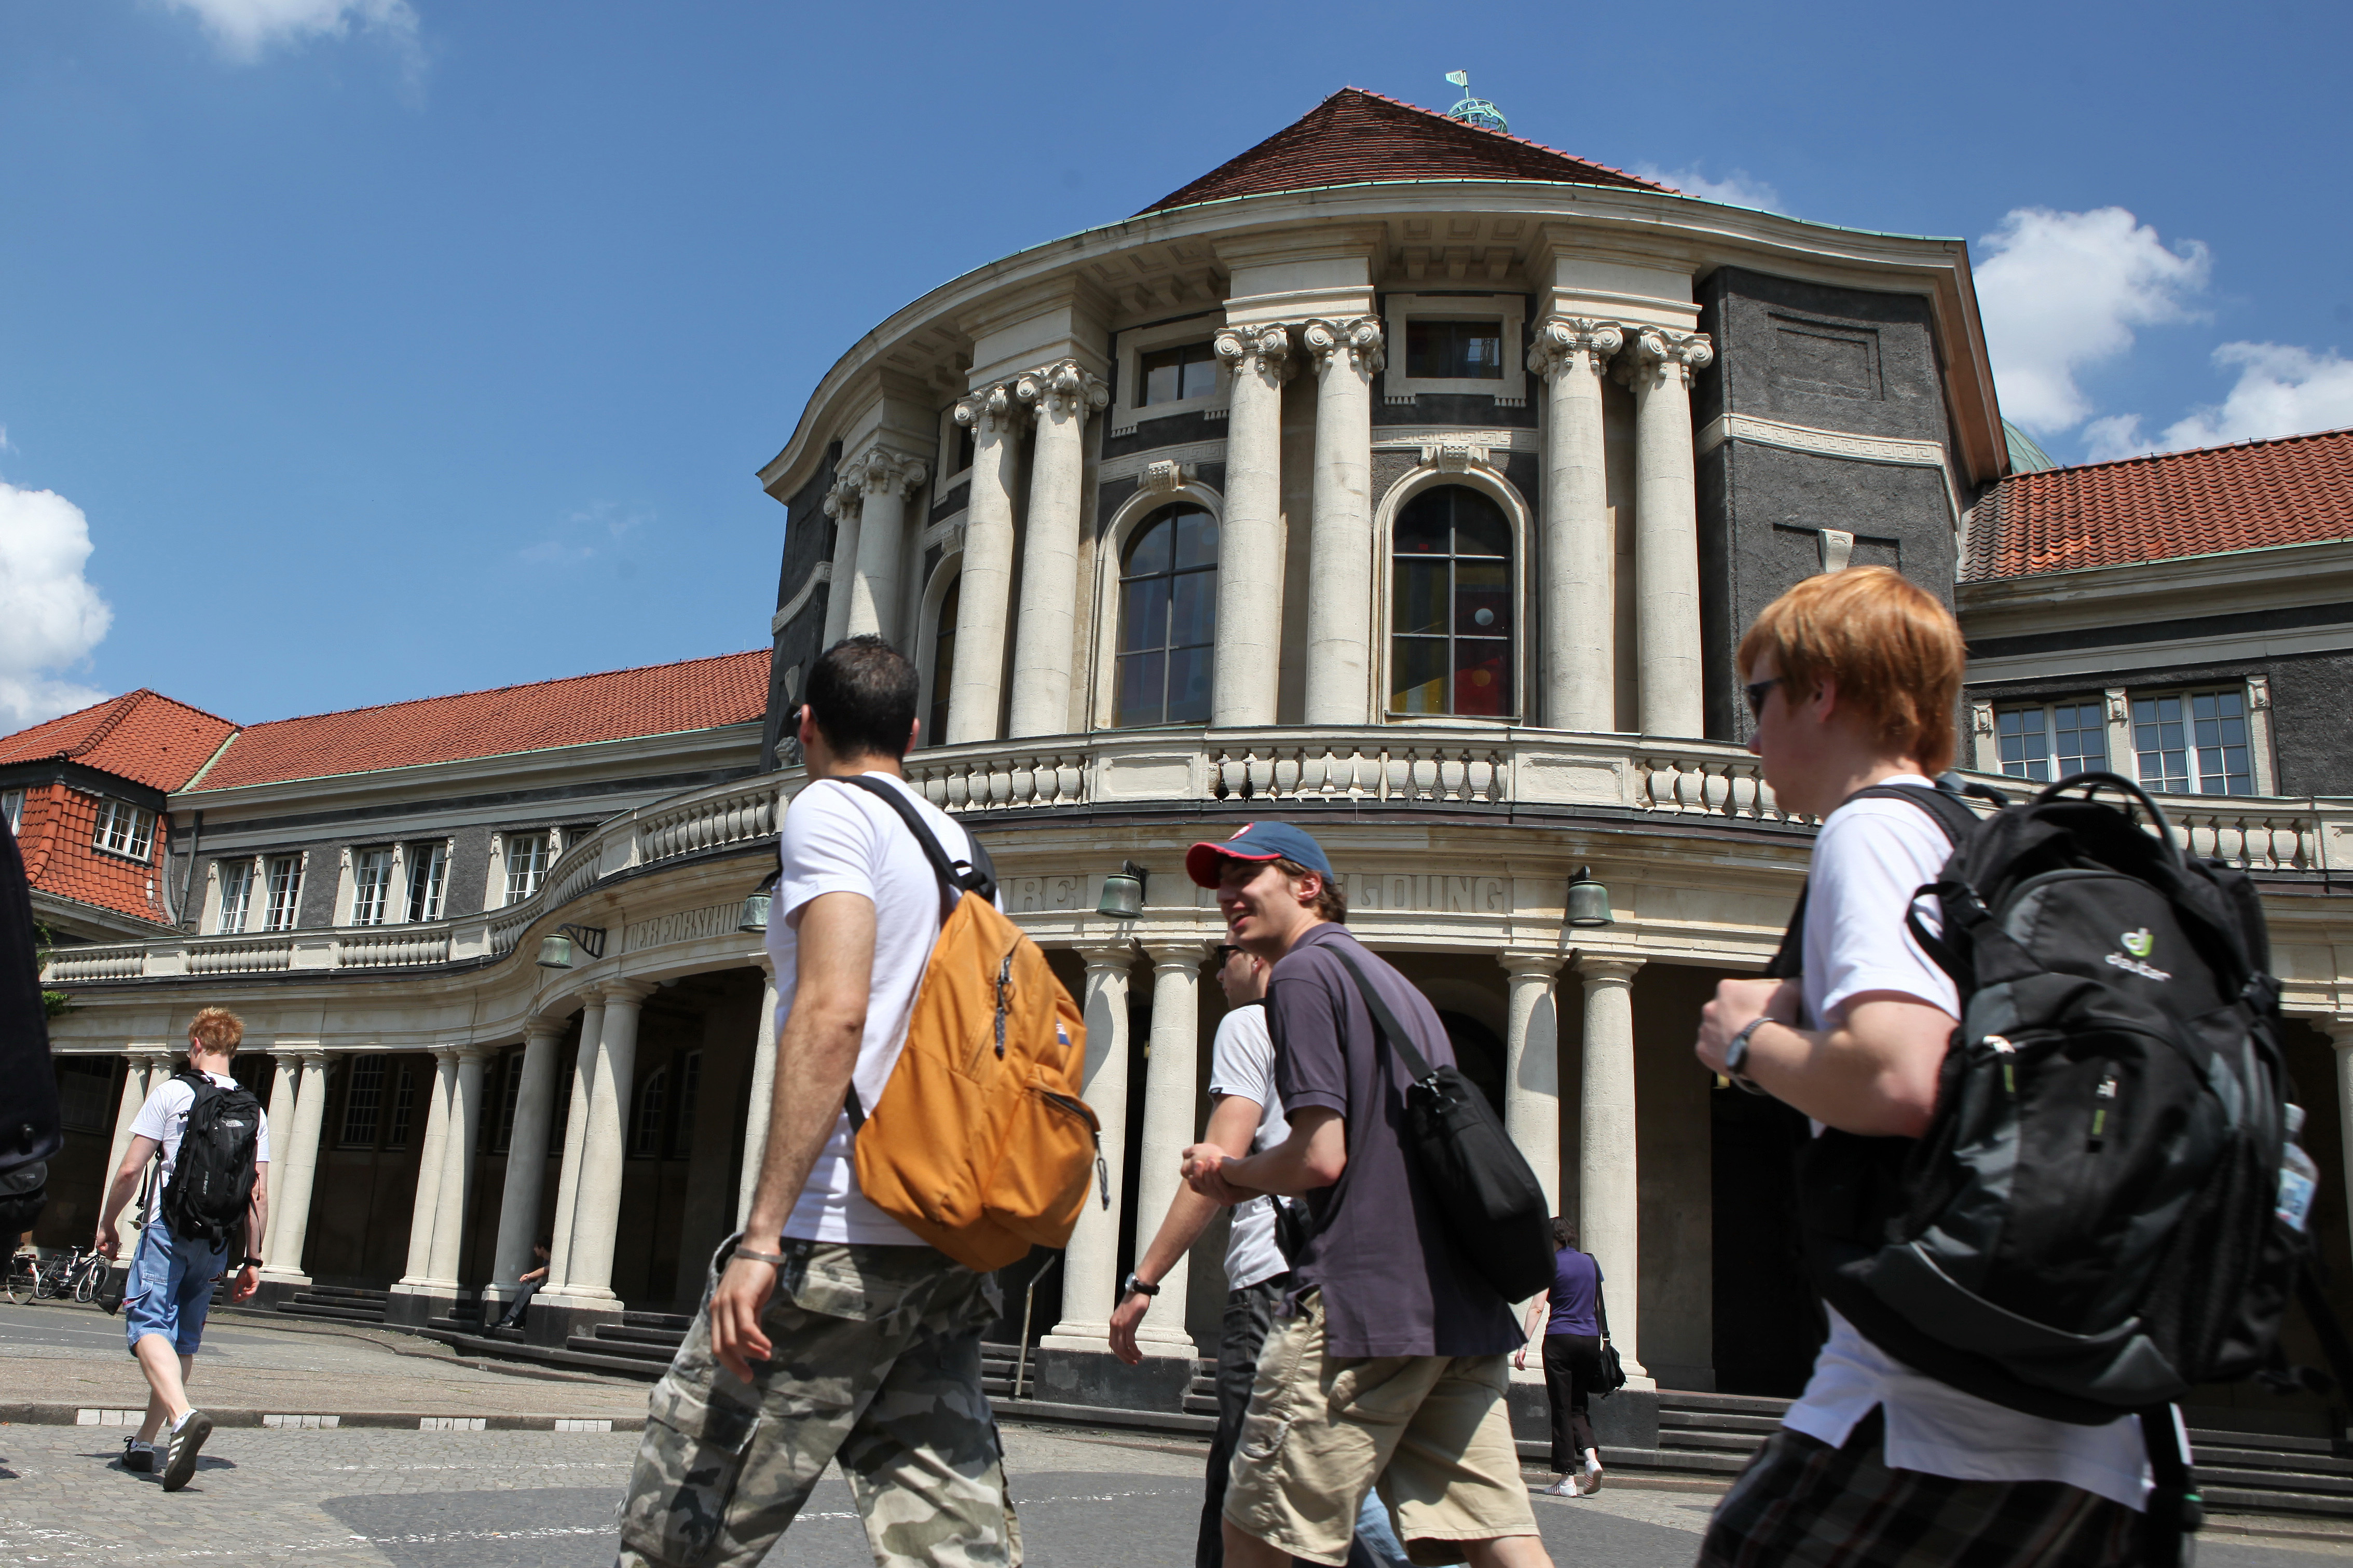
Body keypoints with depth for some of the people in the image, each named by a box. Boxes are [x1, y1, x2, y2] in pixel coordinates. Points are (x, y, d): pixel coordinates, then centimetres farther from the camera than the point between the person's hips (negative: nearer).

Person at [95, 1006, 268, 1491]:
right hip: (218, 1241, 5)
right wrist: (252, 1260, 10)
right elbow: (259, 1194, 6)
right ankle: (143, 1443, 19)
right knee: (184, 1341, 13)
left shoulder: (171, 1091, 0)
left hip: (170, 1227, -5)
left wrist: (107, 1224, 9)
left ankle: (183, 1415, -34)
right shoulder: (254, 1110, 10)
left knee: (149, 1326, -10)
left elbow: (130, 1169, -5)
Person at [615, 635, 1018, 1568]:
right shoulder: (962, 847, 21)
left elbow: (832, 1015, -17)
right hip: (947, 1256, 8)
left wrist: (761, 1237, -19)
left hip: (835, 1240, -8)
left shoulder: (830, 811, -3)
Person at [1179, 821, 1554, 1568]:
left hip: (1362, 1299, -9)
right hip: (1461, 1304, 9)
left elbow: (1320, 1158, -15)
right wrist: (1250, 1182, 22)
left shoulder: (1303, 972, -5)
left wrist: (1230, 1173, 4)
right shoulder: (1391, 980, 23)